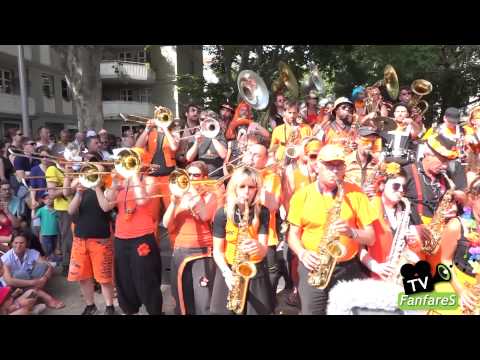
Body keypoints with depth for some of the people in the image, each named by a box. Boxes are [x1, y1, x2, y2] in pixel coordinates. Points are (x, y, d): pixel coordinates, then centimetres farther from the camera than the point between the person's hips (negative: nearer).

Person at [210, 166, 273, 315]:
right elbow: (217, 250, -3)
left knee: (257, 311, 3)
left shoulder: (262, 212, -6)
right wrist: (226, 272, -18)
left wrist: (258, 247, -33)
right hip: (229, 271, 0)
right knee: (226, 310, 4)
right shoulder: (222, 214, -8)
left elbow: (264, 250, -11)